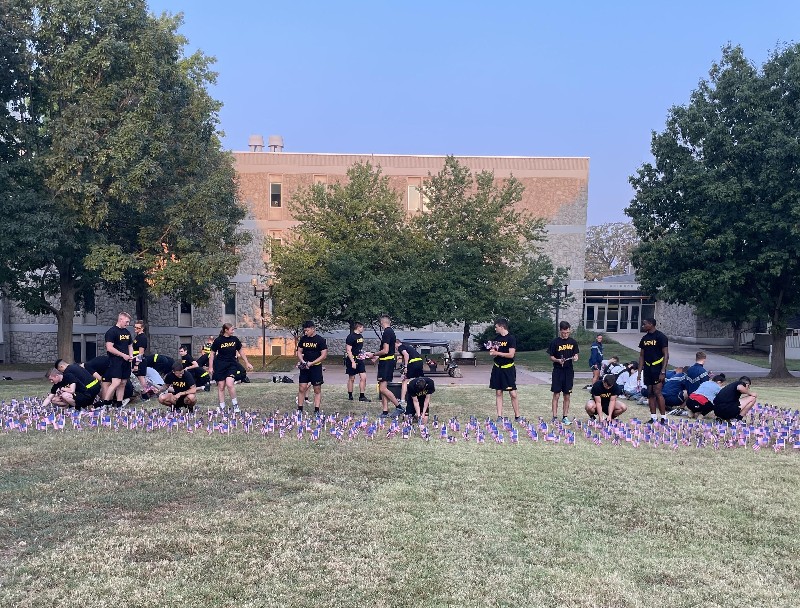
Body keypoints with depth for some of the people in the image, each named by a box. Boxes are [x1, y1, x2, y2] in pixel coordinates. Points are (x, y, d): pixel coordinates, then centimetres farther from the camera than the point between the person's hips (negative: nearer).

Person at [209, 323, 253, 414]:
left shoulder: (235, 339, 2)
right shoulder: (218, 340, -7)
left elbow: (240, 352, 13)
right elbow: (212, 353, 0)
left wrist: (247, 363, 13)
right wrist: (210, 367, -3)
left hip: (231, 365, 1)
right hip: (220, 365, -1)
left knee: (229, 384, -17)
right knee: (221, 387, 4)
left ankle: (235, 404, -1)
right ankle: (222, 408, 14)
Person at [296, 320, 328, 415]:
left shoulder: (320, 340, -8)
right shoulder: (303, 339, 6)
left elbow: (324, 355, -11)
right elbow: (299, 352, 12)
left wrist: (311, 363, -17)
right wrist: (302, 361, -8)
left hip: (316, 367, -4)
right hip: (304, 367, 4)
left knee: (317, 390, 2)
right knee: (301, 388, 2)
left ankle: (317, 410, 8)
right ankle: (299, 409, 11)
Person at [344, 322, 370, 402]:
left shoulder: (361, 336, 12)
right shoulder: (351, 337, -14)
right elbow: (348, 350, -18)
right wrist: (353, 362, -22)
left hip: (360, 360, 8)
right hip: (352, 360, -8)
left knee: (363, 377, 0)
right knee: (352, 378, 4)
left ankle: (362, 396, 5)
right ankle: (350, 396, 16)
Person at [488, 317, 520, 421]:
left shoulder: (511, 338, -10)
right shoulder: (496, 338, 10)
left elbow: (511, 354, -18)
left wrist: (497, 353, -13)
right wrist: (492, 352, -2)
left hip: (508, 369, -6)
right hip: (497, 368, 6)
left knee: (513, 393, -4)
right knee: (498, 393, 7)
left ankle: (517, 416, 7)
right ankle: (499, 416, 11)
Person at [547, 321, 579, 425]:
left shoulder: (573, 342, 5)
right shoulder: (555, 342, -4)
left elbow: (576, 354, 11)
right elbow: (551, 357, -1)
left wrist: (575, 358, -12)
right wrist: (558, 360, -20)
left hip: (569, 371, 3)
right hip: (558, 371, -3)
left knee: (567, 395, 8)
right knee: (556, 395, -1)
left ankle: (565, 417, 16)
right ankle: (555, 417, 4)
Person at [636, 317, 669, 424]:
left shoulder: (660, 337, -9)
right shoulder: (644, 338, 11)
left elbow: (666, 355, -11)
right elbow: (642, 356, 15)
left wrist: (663, 371, -18)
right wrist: (639, 372, 10)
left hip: (658, 368, -7)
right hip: (648, 368, 7)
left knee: (657, 392, -11)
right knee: (650, 393, 7)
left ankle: (664, 417, -4)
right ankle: (653, 418, 12)